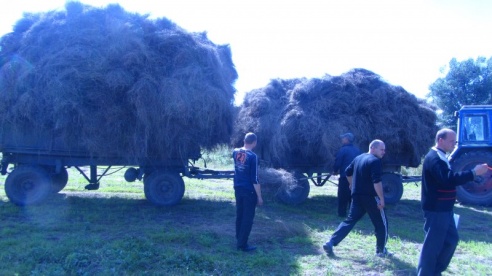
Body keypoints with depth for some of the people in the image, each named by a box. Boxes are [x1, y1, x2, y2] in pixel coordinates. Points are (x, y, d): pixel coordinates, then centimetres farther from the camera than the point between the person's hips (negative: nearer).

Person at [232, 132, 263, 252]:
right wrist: (259, 196, -12)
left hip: (238, 189, 7)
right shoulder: (253, 156, -19)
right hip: (249, 191, -7)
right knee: (248, 218, 2)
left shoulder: (235, 152, 0)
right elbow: (254, 179, -18)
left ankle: (239, 240, 28)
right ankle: (242, 244, 7)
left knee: (239, 215, 17)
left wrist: (244, 148, 20)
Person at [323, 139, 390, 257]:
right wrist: (382, 199, -18)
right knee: (381, 223, 10)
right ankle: (381, 251, 18)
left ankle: (330, 243, -1)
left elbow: (348, 172, 23)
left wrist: (353, 185, 35)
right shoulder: (375, 161, -13)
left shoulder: (358, 158, 13)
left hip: (357, 196, 7)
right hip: (371, 197, -7)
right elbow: (376, 182, -22)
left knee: (350, 221, 9)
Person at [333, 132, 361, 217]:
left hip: (345, 176, -6)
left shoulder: (343, 150, -11)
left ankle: (342, 213, 6)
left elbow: (338, 162, -11)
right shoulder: (357, 150, 8)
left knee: (343, 195, 3)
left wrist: (335, 171, 7)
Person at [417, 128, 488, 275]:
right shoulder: (433, 158, -20)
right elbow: (448, 179, -32)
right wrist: (474, 172, -30)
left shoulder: (440, 157, 14)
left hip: (444, 209, 11)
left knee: (451, 239, 18)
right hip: (436, 210, -11)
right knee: (432, 244, -2)